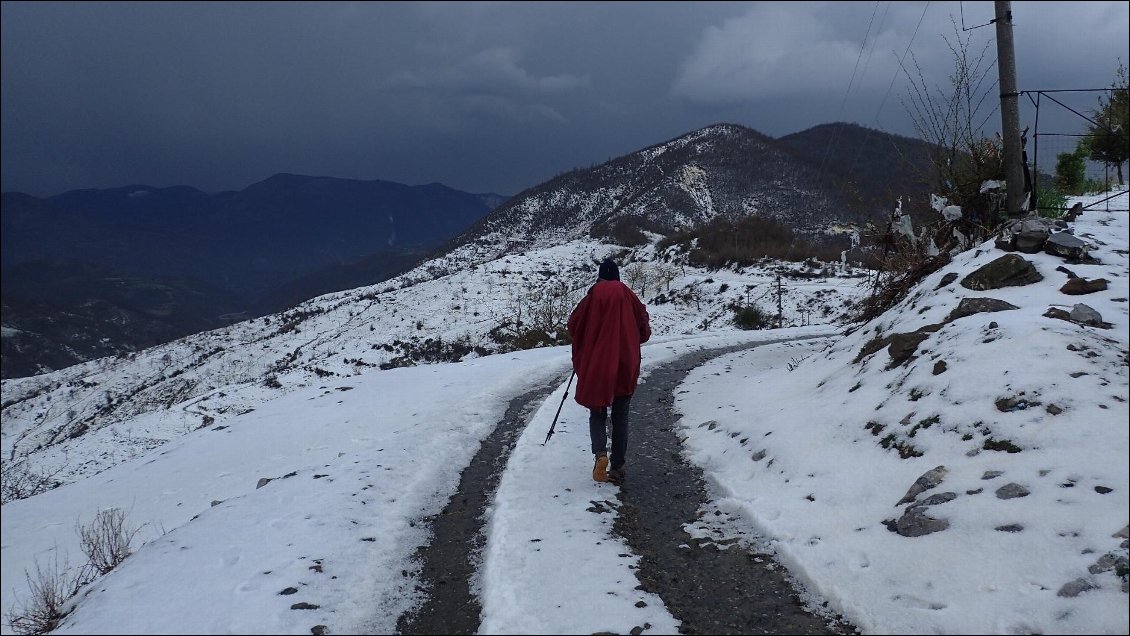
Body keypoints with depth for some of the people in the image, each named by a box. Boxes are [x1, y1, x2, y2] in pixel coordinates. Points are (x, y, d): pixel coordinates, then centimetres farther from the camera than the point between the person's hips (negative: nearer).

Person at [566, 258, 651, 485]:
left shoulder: (594, 296, -6)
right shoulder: (628, 296, -1)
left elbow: (573, 324, -4)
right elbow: (645, 328, 3)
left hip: (597, 366, -1)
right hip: (626, 366, 2)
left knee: (597, 413, 10)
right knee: (620, 417, 11)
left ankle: (600, 453, -16)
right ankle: (618, 467, 9)